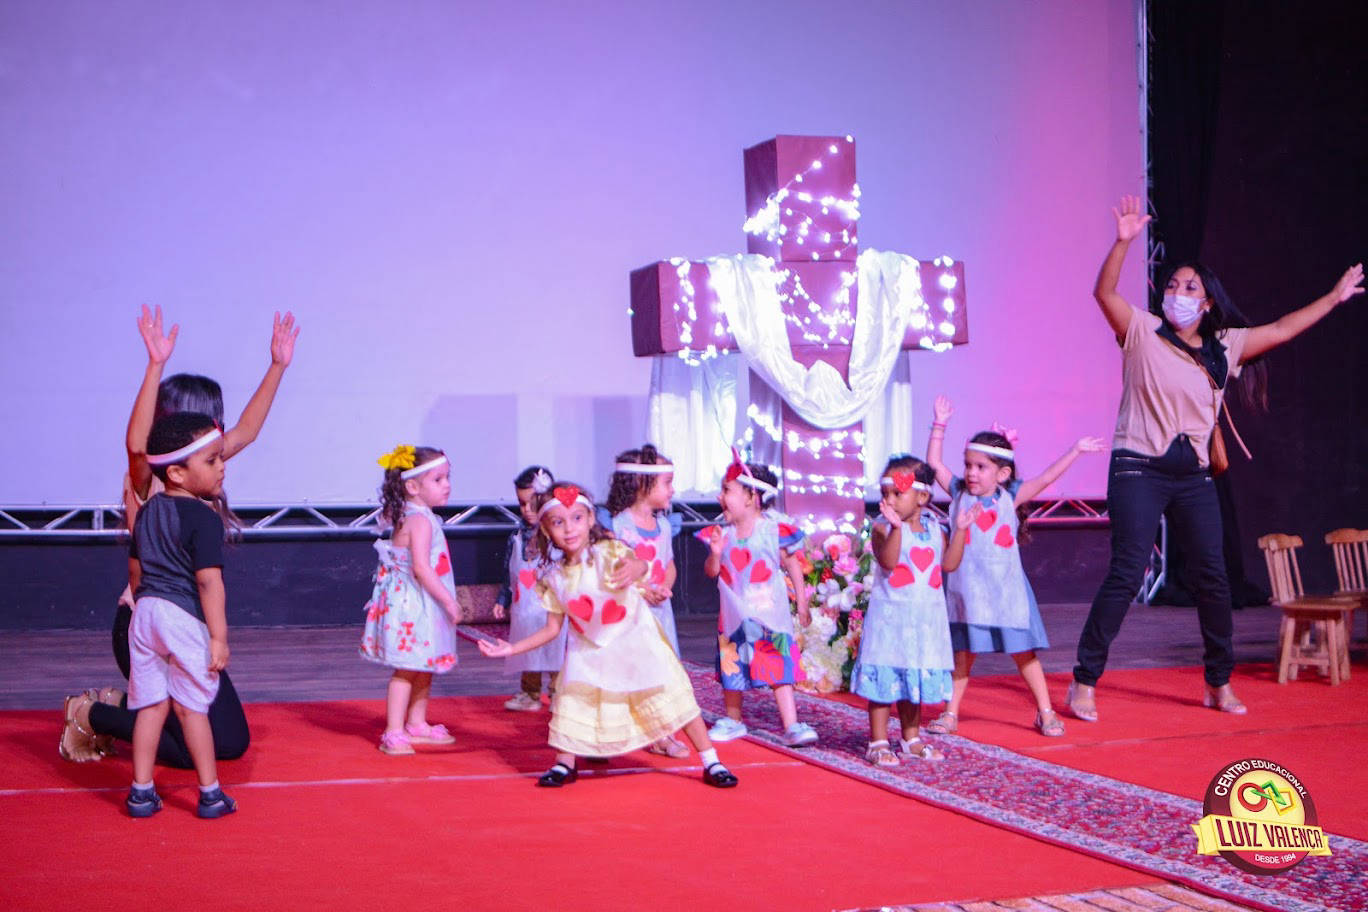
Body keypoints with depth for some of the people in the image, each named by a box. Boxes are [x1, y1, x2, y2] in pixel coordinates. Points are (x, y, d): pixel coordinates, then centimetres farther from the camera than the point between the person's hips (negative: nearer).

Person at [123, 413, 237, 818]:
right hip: (186, 618, -6)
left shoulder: (147, 512, 10)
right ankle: (210, 794, 13)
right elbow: (208, 581, -18)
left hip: (146, 613, 6)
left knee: (150, 705, 10)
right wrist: (219, 637, -16)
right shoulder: (204, 519, -14)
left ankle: (141, 792, 13)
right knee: (192, 708, 3)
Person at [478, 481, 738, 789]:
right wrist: (511, 649, -2)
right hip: (589, 651, 4)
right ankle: (564, 764, 14)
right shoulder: (554, 577, -6)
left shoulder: (610, 553, -21)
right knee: (574, 701, -8)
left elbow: (638, 564, -43)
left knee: (671, 698, -2)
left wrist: (635, 568, -68)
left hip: (635, 643, -3)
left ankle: (711, 762, 9)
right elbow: (552, 629, 3)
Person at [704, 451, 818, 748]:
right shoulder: (722, 531, 1)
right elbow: (711, 572, 3)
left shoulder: (776, 529, -9)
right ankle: (732, 720, 31)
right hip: (734, 617, 4)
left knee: (780, 668, -8)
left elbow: (793, 566, 1)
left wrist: (802, 604, 5)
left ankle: (791, 726, -7)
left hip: (770, 613, -4)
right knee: (732, 667, 12)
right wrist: (715, 554, -18)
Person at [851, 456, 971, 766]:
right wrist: (896, 527, -37)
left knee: (916, 679, 14)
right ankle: (878, 742, 4)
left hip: (924, 618, 5)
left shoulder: (933, 528, 7)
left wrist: (960, 530, -4)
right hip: (890, 616, -5)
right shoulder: (883, 527, -10)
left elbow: (948, 564, 1)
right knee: (884, 677, -3)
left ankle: (911, 738, 26)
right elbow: (887, 561, -26)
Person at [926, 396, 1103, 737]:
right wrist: (940, 426, 1)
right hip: (968, 587, 1)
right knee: (963, 651, 8)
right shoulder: (959, 494, 4)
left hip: (1004, 587, -1)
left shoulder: (1010, 497, 0)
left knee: (1022, 651, 5)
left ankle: (1045, 712, 14)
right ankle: (951, 713, 15)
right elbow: (934, 463, 3)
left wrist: (1076, 450, -4)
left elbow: (1046, 478, -2)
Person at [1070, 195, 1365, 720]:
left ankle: (1219, 684, 19)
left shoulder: (1224, 346, 11)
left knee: (1212, 578, 5)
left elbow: (1281, 330, 18)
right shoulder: (1141, 332, 0)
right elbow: (1104, 291, -14)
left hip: (1193, 477, 5)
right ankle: (1085, 682, -5)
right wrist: (1124, 242, -27)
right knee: (1126, 574, -11)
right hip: (1139, 470, -5)